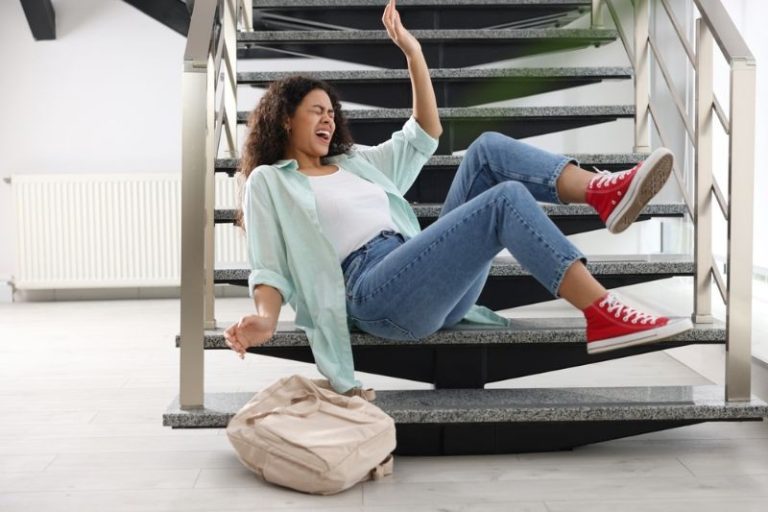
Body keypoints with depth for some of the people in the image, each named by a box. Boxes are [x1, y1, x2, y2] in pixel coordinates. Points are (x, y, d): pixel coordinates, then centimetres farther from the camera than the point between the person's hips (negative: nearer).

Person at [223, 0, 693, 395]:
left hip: (429, 285, 7)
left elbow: (424, 135, 34)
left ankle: (605, 192, -23)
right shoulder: (268, 182, 13)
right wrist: (265, 319, -20)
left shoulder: (354, 161, 32)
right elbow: (269, 267, 2)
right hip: (375, 292, -7)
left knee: (489, 149, -6)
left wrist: (413, 53, 27)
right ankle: (606, 317, -32)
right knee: (507, 199, -24)